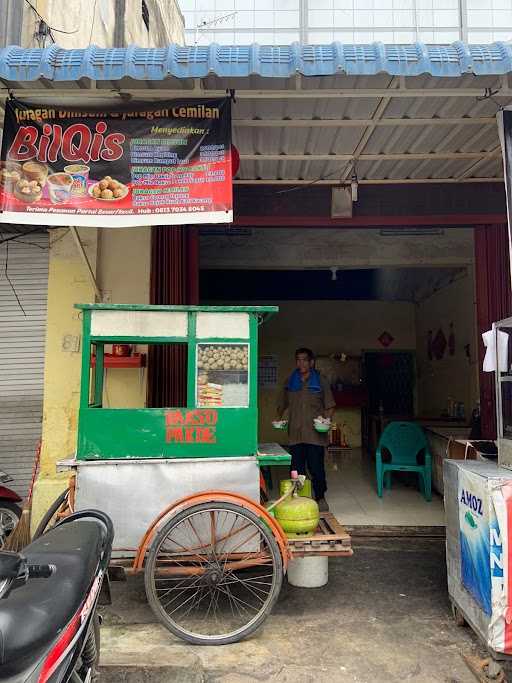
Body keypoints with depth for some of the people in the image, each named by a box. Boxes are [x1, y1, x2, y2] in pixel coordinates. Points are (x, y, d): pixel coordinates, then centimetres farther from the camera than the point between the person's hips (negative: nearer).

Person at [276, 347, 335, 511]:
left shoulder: (321, 381, 4)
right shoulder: (290, 382, 12)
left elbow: (330, 406, 5)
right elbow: (282, 404, 21)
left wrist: (326, 420, -11)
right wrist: (279, 418, 5)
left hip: (315, 434, -2)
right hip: (295, 434, 3)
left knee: (316, 468, 0)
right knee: (296, 469, 5)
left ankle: (320, 497, 20)